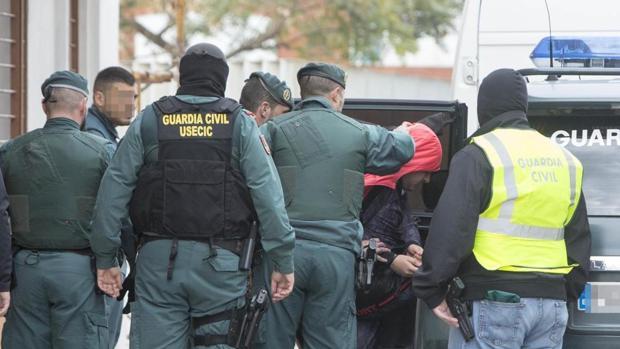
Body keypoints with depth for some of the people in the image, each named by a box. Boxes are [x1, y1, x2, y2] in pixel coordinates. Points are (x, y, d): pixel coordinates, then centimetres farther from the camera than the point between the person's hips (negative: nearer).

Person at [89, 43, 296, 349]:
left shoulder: (148, 121, 6)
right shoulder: (240, 123, 2)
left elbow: (114, 189, 4)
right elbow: (268, 195, -4)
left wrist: (105, 259, 9)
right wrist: (283, 261, -2)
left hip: (158, 259, 1)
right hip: (221, 265, -1)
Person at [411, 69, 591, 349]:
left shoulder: (477, 156, -6)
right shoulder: (564, 160, 17)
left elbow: (450, 230, -12)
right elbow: (579, 236, 23)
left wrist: (431, 291, -6)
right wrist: (568, 291, 30)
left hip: (493, 302, -6)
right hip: (552, 301, 6)